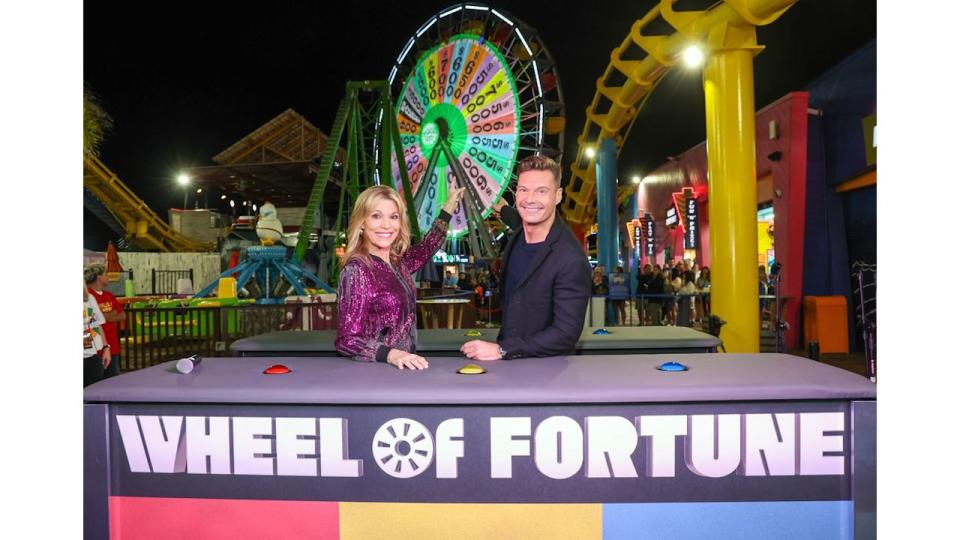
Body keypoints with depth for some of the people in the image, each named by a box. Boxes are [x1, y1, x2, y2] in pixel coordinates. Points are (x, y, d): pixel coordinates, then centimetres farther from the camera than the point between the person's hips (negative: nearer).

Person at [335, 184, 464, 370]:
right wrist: (391, 354, -30)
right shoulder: (357, 270, -14)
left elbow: (426, 248, 26)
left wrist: (449, 207, 28)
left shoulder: (397, 262, 6)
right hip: (374, 371, -6)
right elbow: (347, 340, -17)